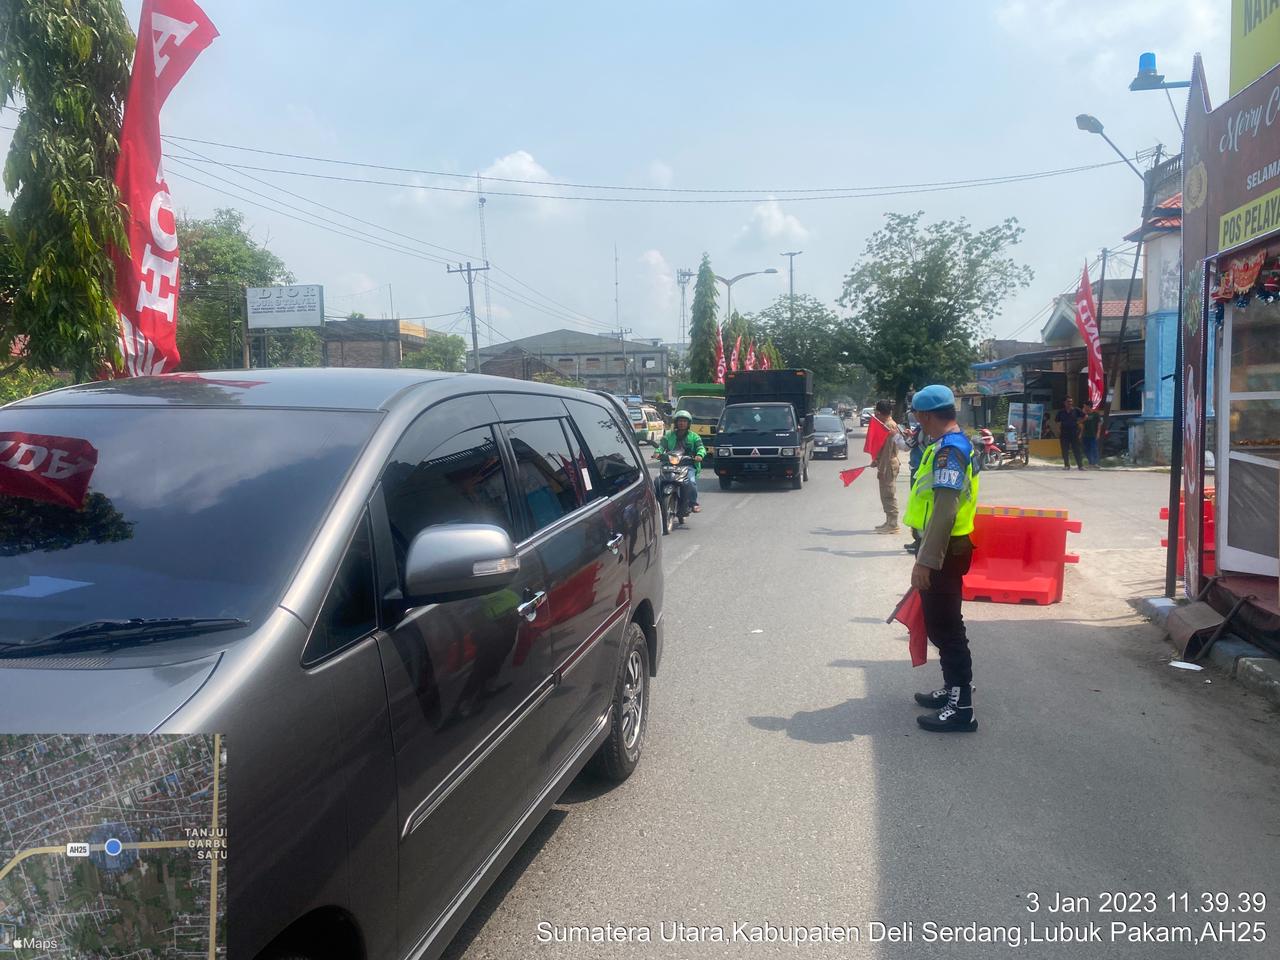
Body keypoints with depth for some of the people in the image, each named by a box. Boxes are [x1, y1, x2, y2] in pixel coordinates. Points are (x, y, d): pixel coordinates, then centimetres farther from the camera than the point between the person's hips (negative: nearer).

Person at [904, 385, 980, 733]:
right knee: (942, 623, 20)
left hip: (943, 552, -10)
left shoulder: (949, 450, -20)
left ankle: (961, 708, 1)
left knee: (944, 626, -4)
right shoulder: (954, 444, 13)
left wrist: (925, 561, -27)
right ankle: (955, 688, 32)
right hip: (946, 548, 10)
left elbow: (944, 510, -27)